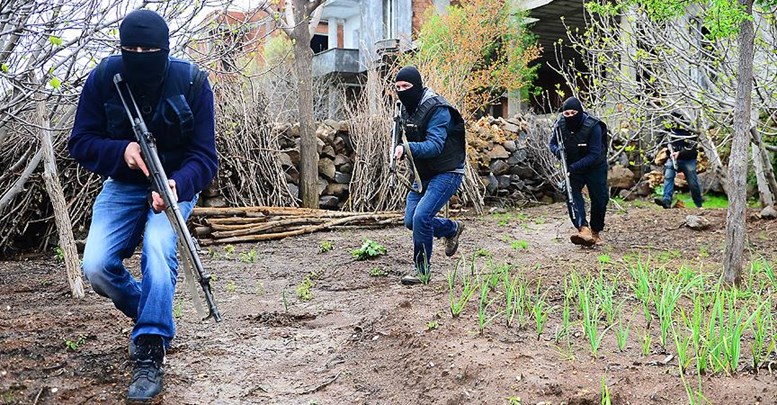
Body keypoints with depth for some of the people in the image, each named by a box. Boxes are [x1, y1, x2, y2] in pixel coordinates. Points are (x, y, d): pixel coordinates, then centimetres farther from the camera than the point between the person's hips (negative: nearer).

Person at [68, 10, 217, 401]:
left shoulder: (192, 82, -17)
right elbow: (80, 143, -7)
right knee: (96, 266, -16)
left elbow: (204, 156, -17)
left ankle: (149, 354, -21)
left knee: (158, 248, -31)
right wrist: (122, 150, -27)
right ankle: (150, 314, 15)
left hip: (174, 184, -2)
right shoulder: (103, 79, -13)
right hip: (122, 185, 3)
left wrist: (176, 185, -38)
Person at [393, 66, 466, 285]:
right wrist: (399, 148, -5)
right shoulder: (406, 109, 4)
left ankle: (421, 270, -4)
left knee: (421, 217, -21)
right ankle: (452, 228, 34)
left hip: (447, 173, -9)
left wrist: (407, 148, -47)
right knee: (411, 221, 8)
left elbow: (435, 145, -32)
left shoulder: (437, 110, -22)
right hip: (423, 174, 9)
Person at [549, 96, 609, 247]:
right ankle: (584, 230, -34)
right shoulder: (560, 125, -15)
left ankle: (596, 232, 24)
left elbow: (594, 155, -29)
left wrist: (574, 167, -37)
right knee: (571, 194, -20)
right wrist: (557, 151, -22)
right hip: (572, 167, 2)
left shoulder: (593, 126, -27)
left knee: (599, 199, 2)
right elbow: (552, 143, 2)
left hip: (595, 167, -2)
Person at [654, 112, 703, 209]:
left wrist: (679, 153, -26)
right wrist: (671, 151, 1)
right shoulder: (672, 130, 9)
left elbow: (691, 148, -16)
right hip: (673, 158, 4)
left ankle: (699, 205, 22)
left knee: (693, 183, 2)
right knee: (668, 176, -21)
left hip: (688, 160, -4)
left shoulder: (691, 133, -9)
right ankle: (666, 200, -32)